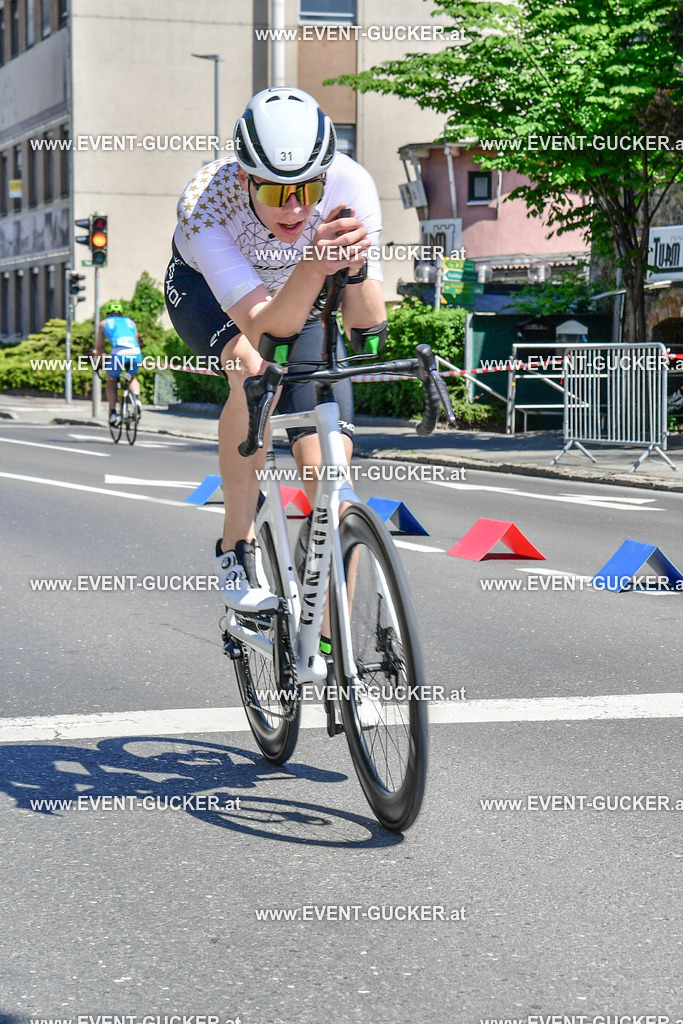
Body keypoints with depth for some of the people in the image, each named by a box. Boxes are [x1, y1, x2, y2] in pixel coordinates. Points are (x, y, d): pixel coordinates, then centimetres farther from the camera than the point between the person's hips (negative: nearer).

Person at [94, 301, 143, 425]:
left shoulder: (104, 323, 26)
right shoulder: (130, 322, 33)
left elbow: (99, 347, 26)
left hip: (119, 354, -3)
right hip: (136, 354, 3)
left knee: (111, 382, 23)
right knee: (133, 377, 32)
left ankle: (112, 412, 10)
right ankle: (137, 398, 5)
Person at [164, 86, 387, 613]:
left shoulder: (350, 184, -34)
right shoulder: (204, 204, -39)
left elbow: (368, 327, -34)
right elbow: (264, 326, -47)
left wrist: (357, 268, -54)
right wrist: (313, 263, -64)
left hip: (302, 298, 2)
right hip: (208, 292, -2)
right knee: (254, 370, -37)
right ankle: (238, 548, -19)